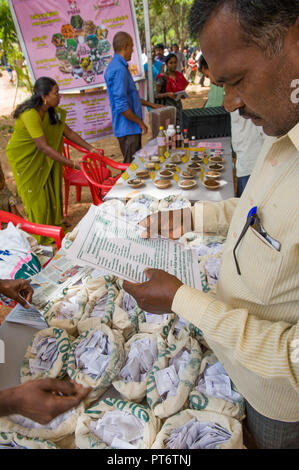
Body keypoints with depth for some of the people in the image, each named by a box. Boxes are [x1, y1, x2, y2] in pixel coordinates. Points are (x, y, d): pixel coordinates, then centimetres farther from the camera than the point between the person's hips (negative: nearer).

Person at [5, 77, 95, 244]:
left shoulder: (52, 111, -6)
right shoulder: (30, 114, -33)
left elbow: (68, 132, -1)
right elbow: (44, 147, -36)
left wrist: (90, 148, -10)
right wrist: (72, 163, -36)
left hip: (38, 157, 7)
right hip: (22, 158, -7)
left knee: (50, 190, 11)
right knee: (36, 195, 2)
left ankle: (54, 223, 31)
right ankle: (40, 237, 19)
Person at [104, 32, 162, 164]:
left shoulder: (117, 66, 15)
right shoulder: (119, 70, -19)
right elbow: (122, 106, -25)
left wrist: (151, 104, 26)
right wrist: (140, 122, -13)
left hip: (130, 128, 10)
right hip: (128, 128, -10)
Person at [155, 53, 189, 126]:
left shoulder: (179, 76, 10)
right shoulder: (162, 78, -7)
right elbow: (157, 95, -7)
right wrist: (167, 94, -23)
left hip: (178, 105, 5)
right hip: (167, 105, -5)